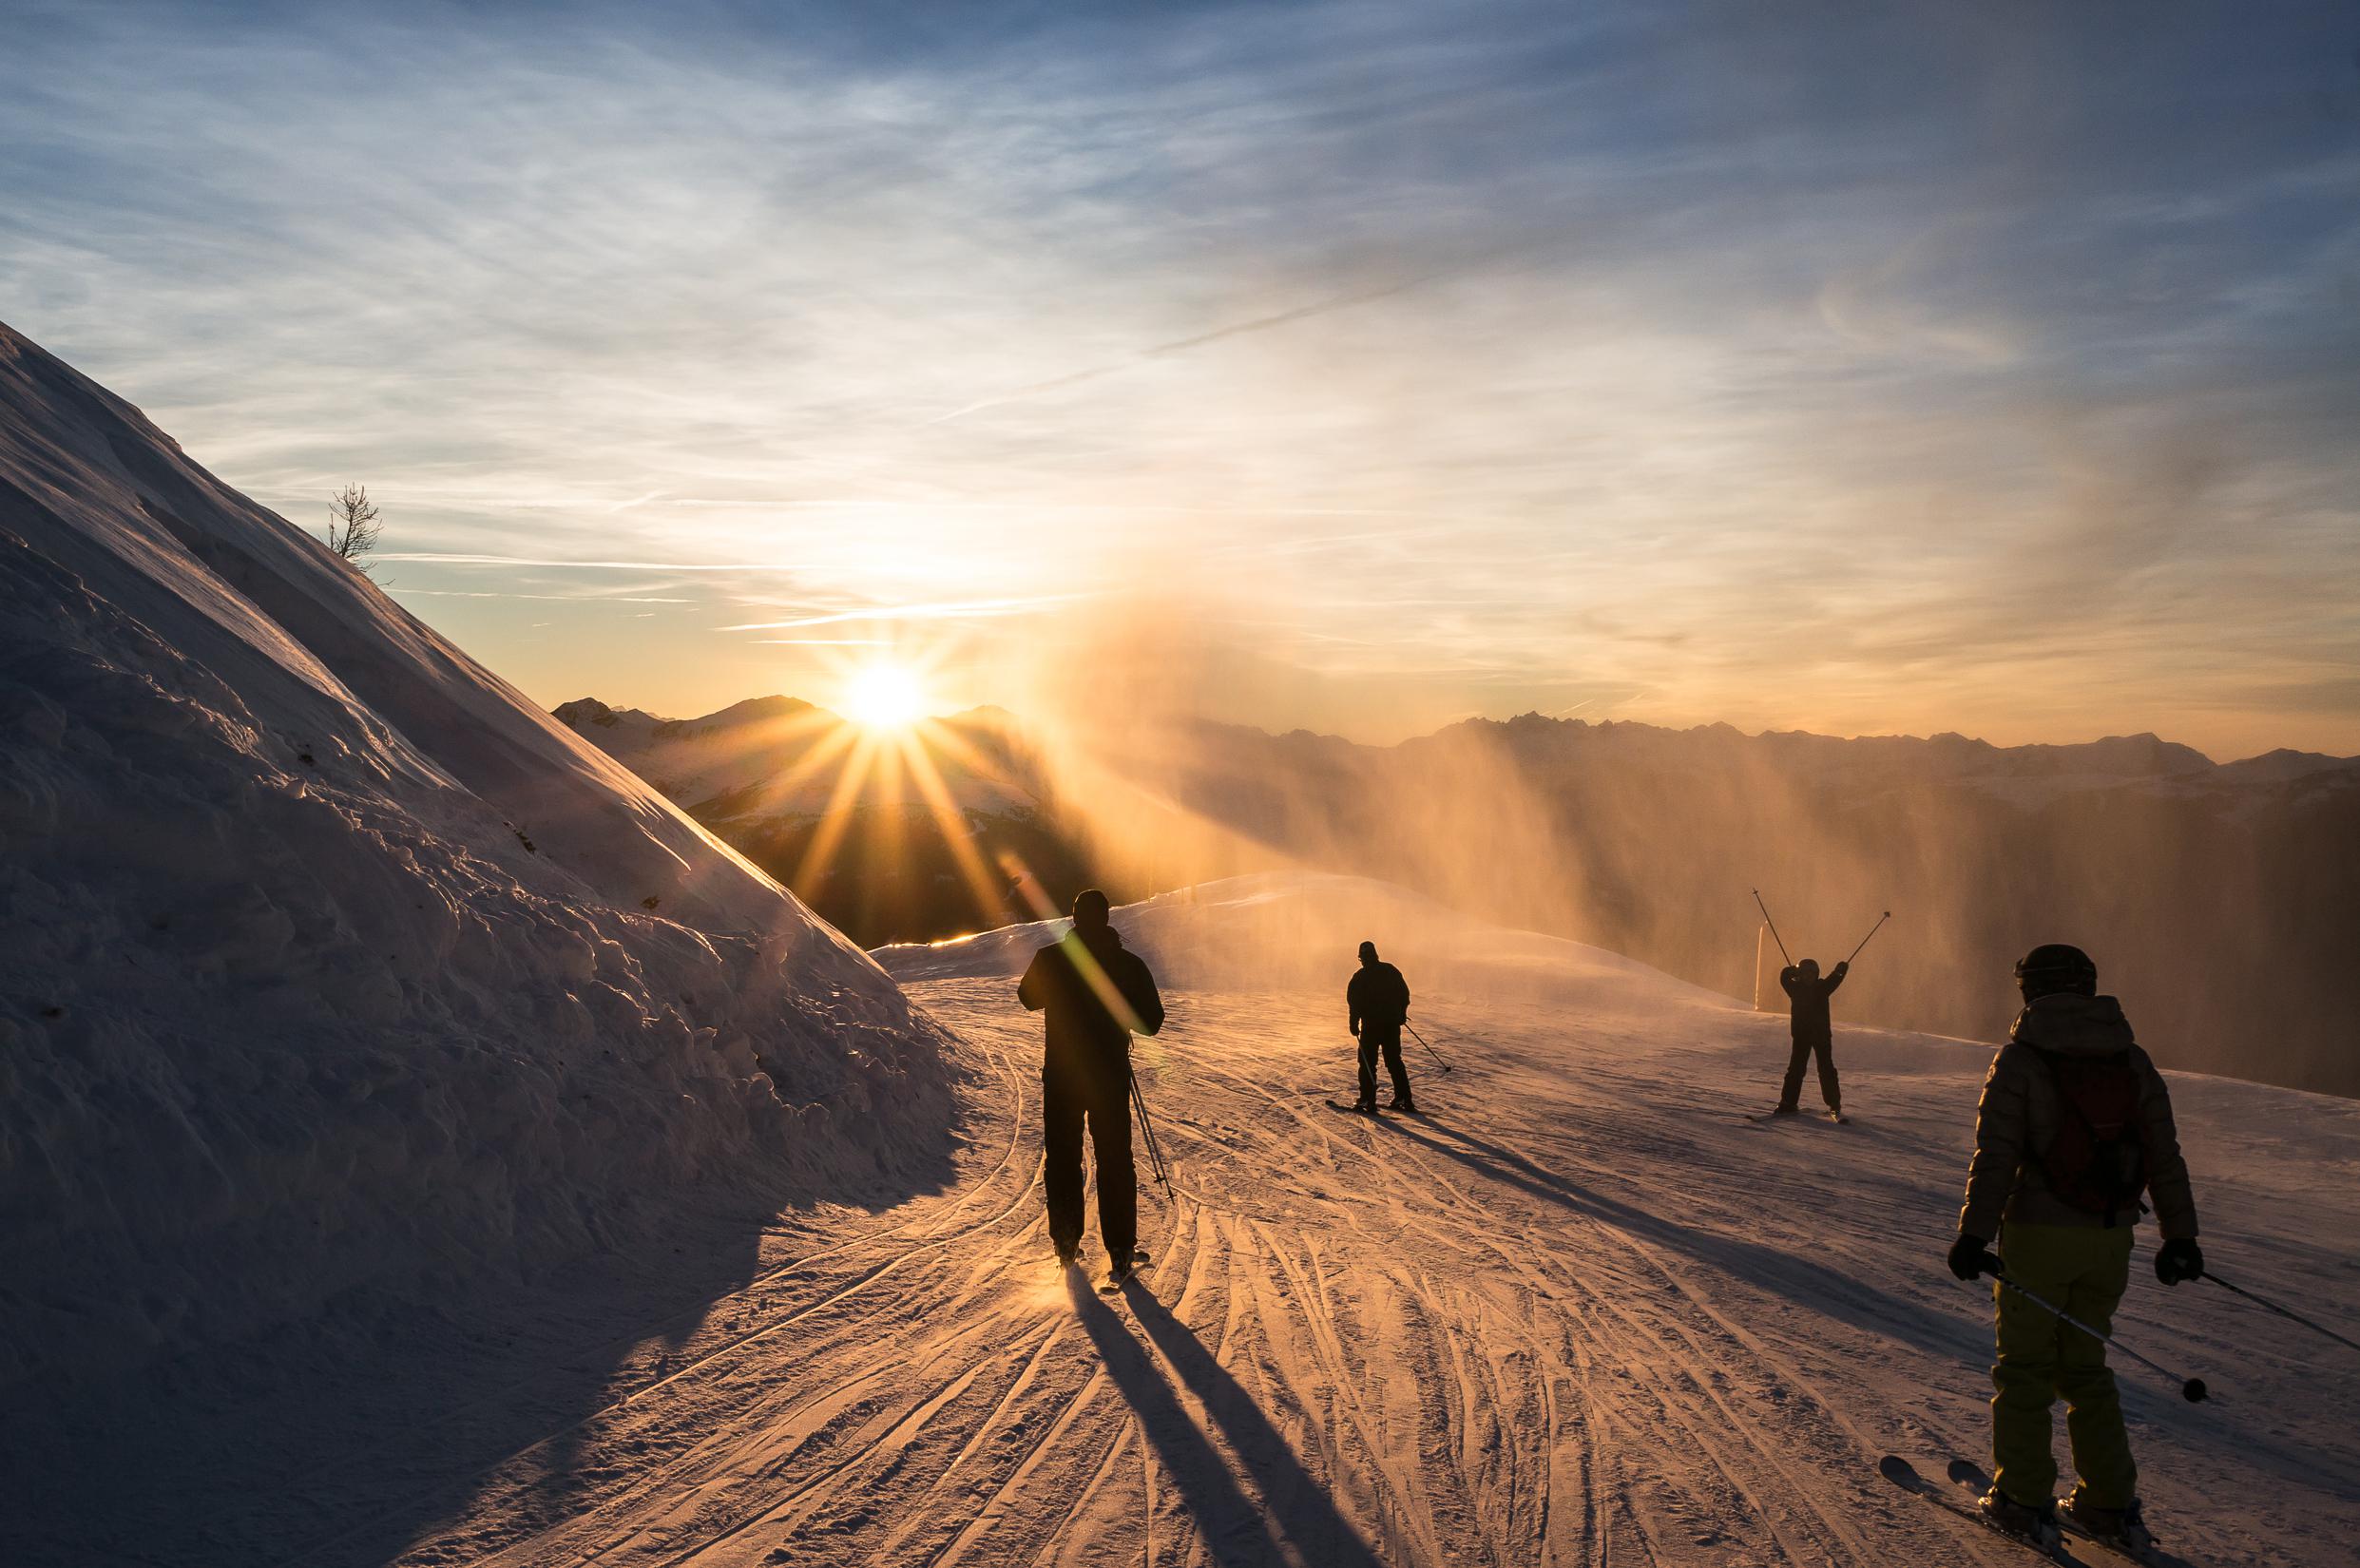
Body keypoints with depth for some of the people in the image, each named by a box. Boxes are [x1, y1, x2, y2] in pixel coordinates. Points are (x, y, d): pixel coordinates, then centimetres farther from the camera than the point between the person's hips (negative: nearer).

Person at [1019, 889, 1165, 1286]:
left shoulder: (1050, 958, -7)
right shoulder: (1129, 963, -7)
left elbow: (1028, 998, 12)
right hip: (1111, 1075, 0)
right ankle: (1120, 1251, 4)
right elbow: (1151, 1021, -1)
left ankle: (1066, 1242, 20)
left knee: (1062, 1159, 15)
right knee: (1115, 1163, 7)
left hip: (1061, 1076, 0)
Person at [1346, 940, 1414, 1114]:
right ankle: (1404, 1098, 12)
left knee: (1367, 1062, 3)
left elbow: (1354, 1002, -11)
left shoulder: (1360, 977, -8)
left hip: (1371, 1025, -4)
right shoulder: (1391, 970, 5)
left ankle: (1367, 1101, -2)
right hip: (1393, 1024, 5)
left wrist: (1354, 1024, -6)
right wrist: (1402, 1015, 21)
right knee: (1394, 1061, 14)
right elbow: (1404, 993, 10)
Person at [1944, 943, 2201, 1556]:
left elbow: (1995, 1156, -14)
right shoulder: (2133, 1061, 5)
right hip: (2110, 1237, 5)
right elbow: (2165, 1158, 7)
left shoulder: (2019, 1059, -8)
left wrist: (1974, 1233, -13)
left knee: (2024, 1367, 8)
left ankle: (2023, 1500, 11)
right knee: (2084, 1367, 18)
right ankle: (2111, 1504, 19)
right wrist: (2179, 1234, 15)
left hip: (2038, 1234, -4)